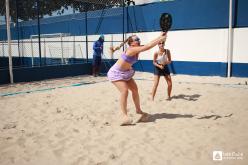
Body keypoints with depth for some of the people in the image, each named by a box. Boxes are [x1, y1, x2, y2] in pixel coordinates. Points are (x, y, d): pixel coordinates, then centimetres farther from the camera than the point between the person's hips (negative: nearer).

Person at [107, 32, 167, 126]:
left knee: (135, 89, 8)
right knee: (124, 91, -23)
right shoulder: (131, 49, -28)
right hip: (116, 73, -9)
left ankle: (138, 110, 24)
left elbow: (149, 44, -3)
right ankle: (125, 116, -19)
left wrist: (160, 37, -12)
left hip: (125, 72, 10)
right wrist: (161, 39, -29)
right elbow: (147, 47, -32)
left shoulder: (137, 50, -2)